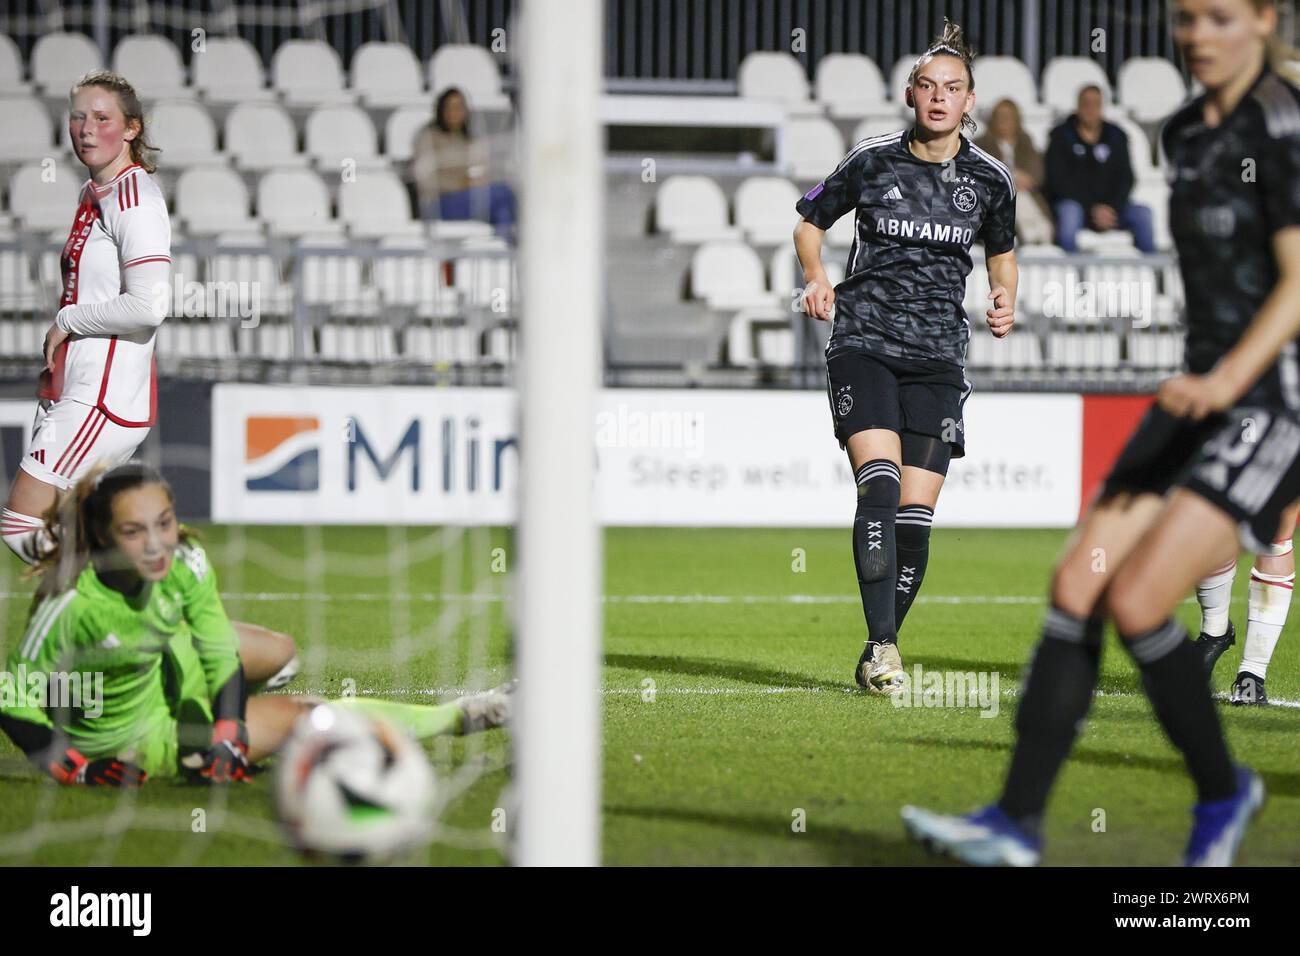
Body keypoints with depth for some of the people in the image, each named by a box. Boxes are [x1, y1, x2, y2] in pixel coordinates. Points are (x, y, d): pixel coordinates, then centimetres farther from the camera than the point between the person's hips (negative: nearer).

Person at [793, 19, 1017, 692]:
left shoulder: (990, 180, 4)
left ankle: (880, 652, 11)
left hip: (937, 358, 2)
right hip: (863, 343, -2)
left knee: (916, 513, -4)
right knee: (880, 484, -22)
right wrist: (816, 277, -4)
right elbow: (810, 221, 13)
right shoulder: (871, 161, -1)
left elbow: (1001, 251, 22)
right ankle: (882, 646, -22)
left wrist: (1006, 299, 3)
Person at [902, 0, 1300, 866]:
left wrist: (1228, 380, -29)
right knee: (1078, 587, -5)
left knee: (1136, 601, -17)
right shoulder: (1186, 134, 13)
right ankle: (1017, 821, -5)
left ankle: (1221, 793, 5)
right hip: (1203, 396, 8)